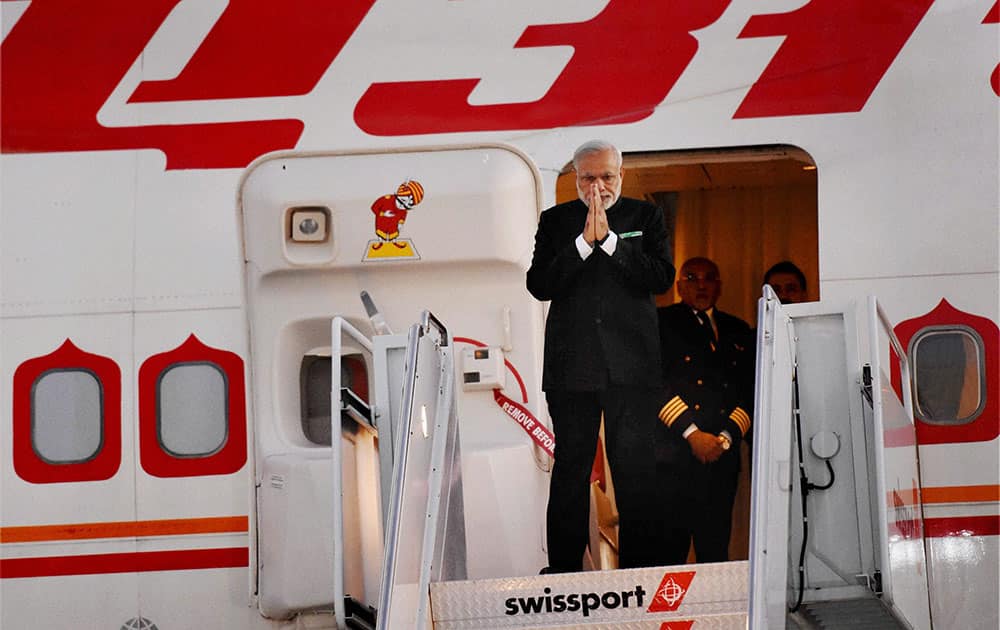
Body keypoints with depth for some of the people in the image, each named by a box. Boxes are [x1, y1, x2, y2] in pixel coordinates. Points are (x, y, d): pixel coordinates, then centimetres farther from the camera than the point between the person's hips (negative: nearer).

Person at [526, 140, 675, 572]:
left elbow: (661, 278, -6)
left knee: (635, 468, 2)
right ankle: (563, 566, 8)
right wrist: (584, 241, -13)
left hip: (631, 363, -1)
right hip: (571, 365, 1)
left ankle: (636, 564, 7)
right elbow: (539, 285, -3)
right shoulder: (555, 221, 9)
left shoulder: (645, 217, 8)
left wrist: (609, 239, -13)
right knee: (570, 468, 3)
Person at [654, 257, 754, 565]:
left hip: (721, 457, 4)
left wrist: (727, 437, -3)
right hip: (671, 456, -4)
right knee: (668, 551, -8)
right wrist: (692, 433, -12)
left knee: (715, 550, 1)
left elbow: (749, 391, 14)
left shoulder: (737, 331, 20)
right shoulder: (660, 323, 7)